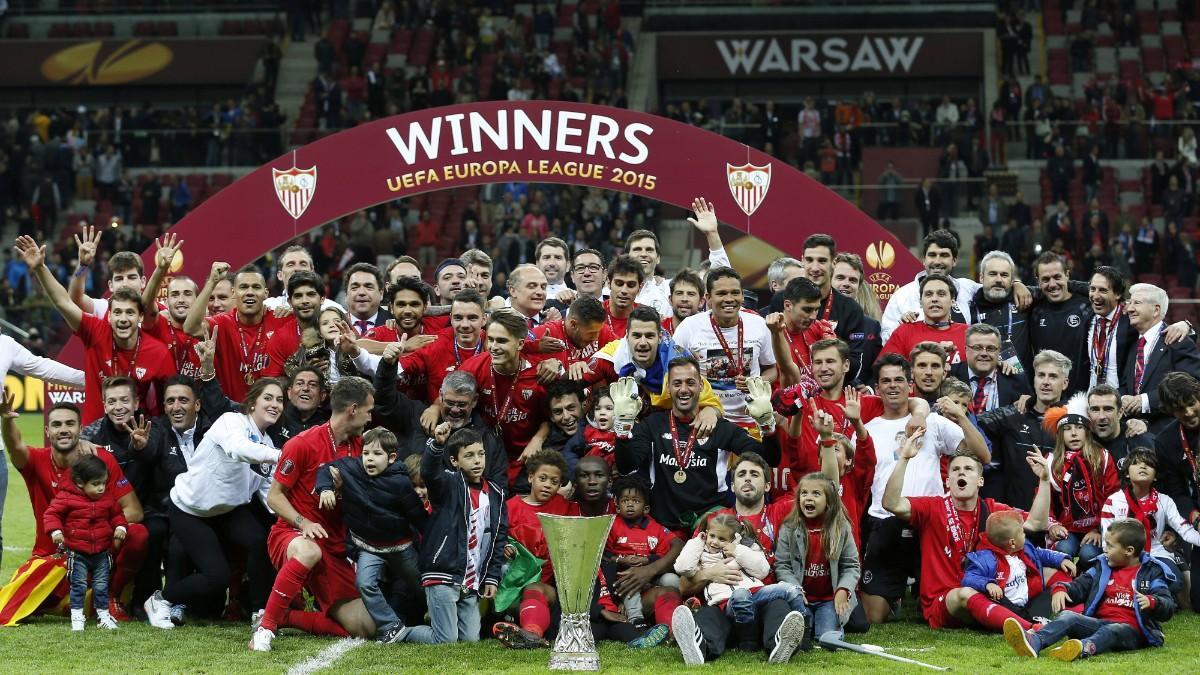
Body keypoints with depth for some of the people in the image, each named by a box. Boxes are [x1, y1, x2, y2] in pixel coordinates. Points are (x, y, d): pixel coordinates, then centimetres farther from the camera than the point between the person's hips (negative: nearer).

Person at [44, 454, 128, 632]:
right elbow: (52, 513, -8)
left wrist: (120, 526, -4)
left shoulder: (108, 499, 3)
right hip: (77, 553, -3)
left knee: (101, 585, 7)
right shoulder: (66, 497, -10)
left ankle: (103, 615, 18)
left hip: (101, 552, 3)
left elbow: (117, 514, 16)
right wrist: (55, 531, -23)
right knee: (79, 585, -2)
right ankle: (76, 617, 4)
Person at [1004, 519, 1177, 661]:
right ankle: (1034, 641, -52)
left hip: (1130, 629, -4)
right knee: (1068, 616, -22)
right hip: (1100, 622, 4)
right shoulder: (1103, 568, 20)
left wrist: (1152, 602, -27)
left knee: (1113, 630, -39)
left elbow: (1168, 608, -4)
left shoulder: (1151, 572, 5)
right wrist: (1061, 589, -7)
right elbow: (1080, 586, 16)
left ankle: (1084, 648, -73)